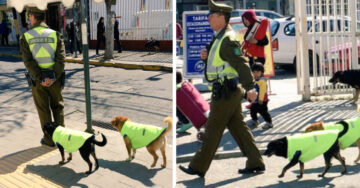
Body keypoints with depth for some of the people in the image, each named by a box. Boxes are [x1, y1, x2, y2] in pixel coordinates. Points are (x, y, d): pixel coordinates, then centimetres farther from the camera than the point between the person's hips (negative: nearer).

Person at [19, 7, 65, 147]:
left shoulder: (26, 37, -5)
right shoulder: (55, 34, -3)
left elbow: (28, 61, -14)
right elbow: (61, 59, -12)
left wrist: (40, 79, -15)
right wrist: (53, 78, -15)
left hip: (37, 80, -1)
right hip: (55, 78, 1)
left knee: (43, 110, 10)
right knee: (58, 107, 17)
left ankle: (49, 139, 17)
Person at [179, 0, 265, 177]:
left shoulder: (228, 39, -16)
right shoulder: (220, 38, 16)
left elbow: (241, 64, -25)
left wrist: (249, 88, -32)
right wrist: (206, 56, 3)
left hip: (225, 92, -10)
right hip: (231, 91, 10)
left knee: (213, 130, -1)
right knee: (238, 127, 12)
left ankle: (198, 167, 9)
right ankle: (255, 163, 16)